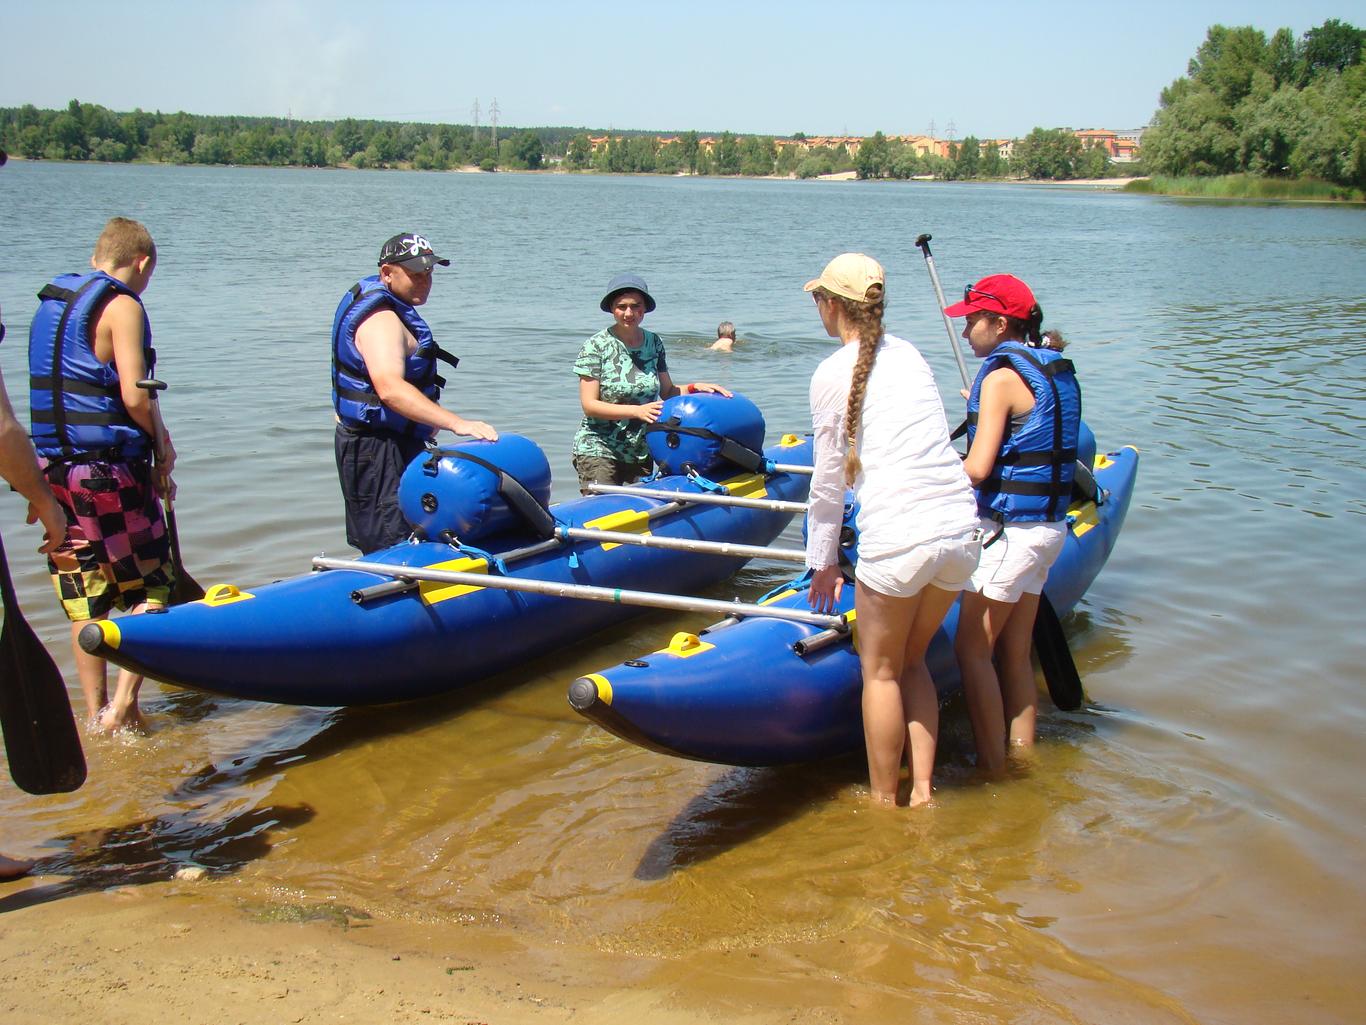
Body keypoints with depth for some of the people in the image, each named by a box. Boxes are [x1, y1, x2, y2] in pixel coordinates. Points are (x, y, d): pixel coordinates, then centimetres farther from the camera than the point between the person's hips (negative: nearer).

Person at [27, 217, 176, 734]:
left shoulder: (50, 303, 14)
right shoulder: (122, 305, -9)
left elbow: (62, 388, 13)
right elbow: (135, 395, -17)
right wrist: (163, 446, -1)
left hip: (54, 467, 7)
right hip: (109, 469, -7)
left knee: (84, 596, 12)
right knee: (147, 586, 5)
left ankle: (95, 713, 17)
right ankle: (124, 704, -3)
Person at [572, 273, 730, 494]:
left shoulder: (654, 343, 7)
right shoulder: (596, 346, -8)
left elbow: (667, 392, 15)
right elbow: (589, 405, -12)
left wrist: (695, 387, -4)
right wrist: (637, 411, -22)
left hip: (641, 453, 5)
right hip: (598, 451, -5)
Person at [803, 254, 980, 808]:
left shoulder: (832, 374, -1)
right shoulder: (910, 355, 18)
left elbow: (829, 479, 2)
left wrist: (823, 563, 13)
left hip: (898, 540, -6)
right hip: (962, 531, 6)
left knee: (880, 670, 11)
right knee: (912, 660, 21)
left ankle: (884, 803, 20)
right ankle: (923, 792, 23)